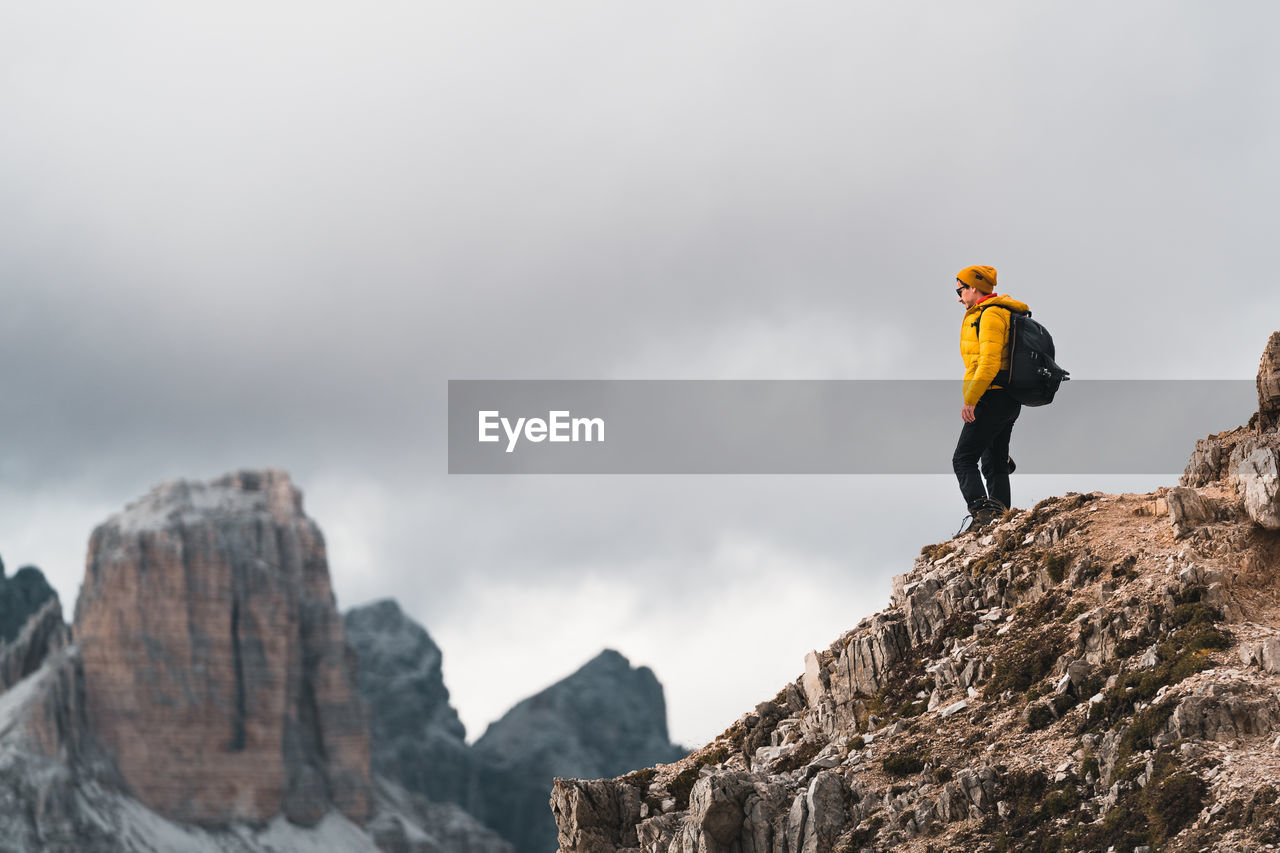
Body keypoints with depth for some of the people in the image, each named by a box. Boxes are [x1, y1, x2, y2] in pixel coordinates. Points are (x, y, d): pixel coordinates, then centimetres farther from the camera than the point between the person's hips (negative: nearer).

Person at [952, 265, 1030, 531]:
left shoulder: (991, 315, -12)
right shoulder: (1002, 313, 21)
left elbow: (989, 362, -23)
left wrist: (970, 400, -24)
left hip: (992, 399, -10)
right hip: (1010, 402, 10)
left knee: (963, 460, -10)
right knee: (994, 465, 12)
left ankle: (982, 510, -23)